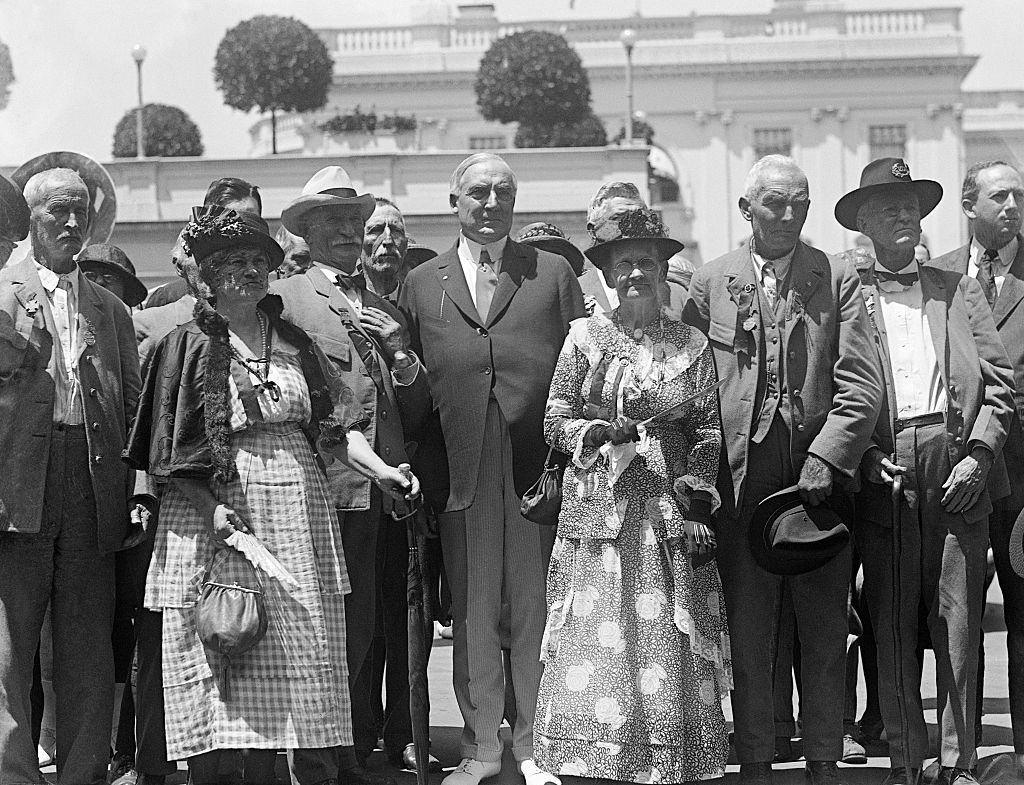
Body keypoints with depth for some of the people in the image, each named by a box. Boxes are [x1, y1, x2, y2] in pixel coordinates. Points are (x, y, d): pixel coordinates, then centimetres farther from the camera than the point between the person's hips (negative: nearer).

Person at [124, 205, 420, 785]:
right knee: (221, 653, -5)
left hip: (297, 508, 5)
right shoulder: (189, 346, 0)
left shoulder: (293, 342, 14)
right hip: (218, 507, -4)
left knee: (303, 653, 2)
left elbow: (337, 422, 9)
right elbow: (171, 454, -3)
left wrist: (380, 469, -8)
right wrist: (211, 509, -16)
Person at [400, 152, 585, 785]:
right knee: (472, 613, 5)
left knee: (536, 610, 3)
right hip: (460, 470, 1)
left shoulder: (553, 273, 10)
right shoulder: (422, 283, 12)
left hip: (540, 469, -1)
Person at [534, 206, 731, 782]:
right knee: (599, 641, -4)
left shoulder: (692, 344, 8)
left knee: (669, 644, -1)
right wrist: (597, 433, -13)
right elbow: (555, 420, 6)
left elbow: (709, 432, 7)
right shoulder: (585, 336, 5)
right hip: (599, 511, -1)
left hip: (671, 511, 1)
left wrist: (697, 504, -3)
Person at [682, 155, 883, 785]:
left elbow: (863, 385, -1)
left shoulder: (838, 280, 6)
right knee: (747, 633, 4)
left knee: (824, 633, 6)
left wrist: (827, 458, -13)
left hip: (820, 473, 0)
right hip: (741, 476, 0)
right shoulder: (710, 283, 7)